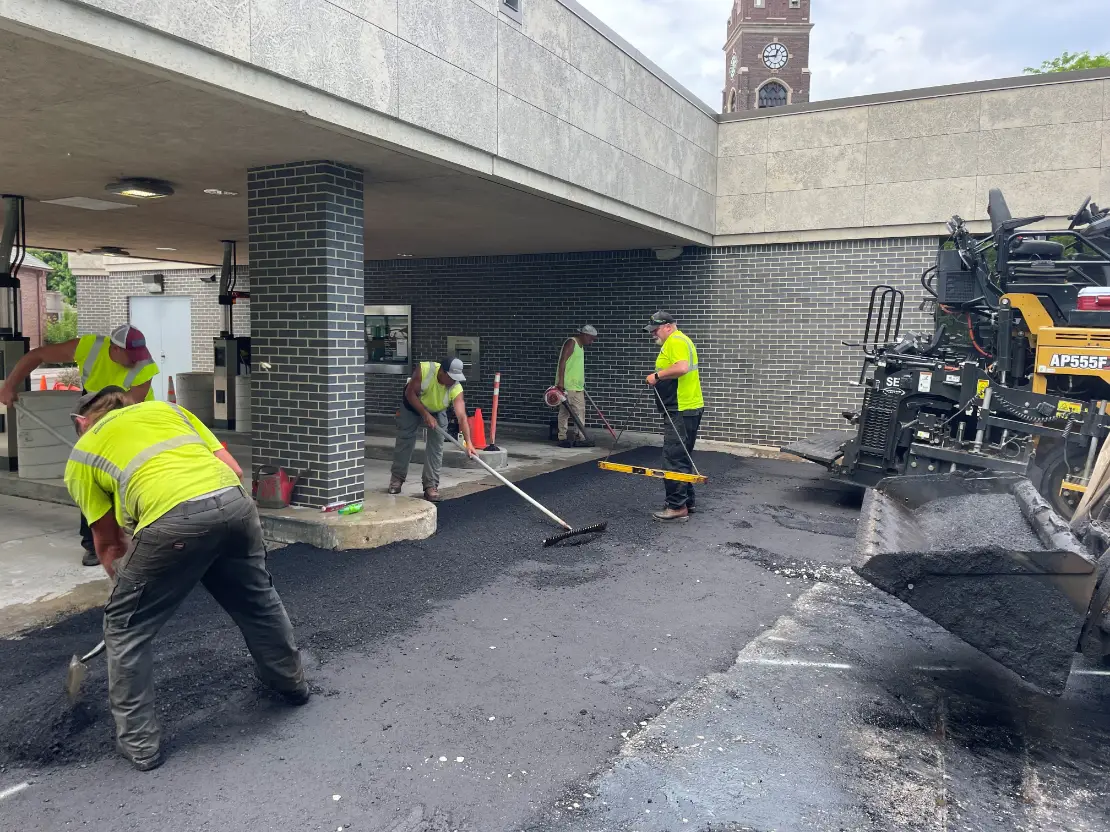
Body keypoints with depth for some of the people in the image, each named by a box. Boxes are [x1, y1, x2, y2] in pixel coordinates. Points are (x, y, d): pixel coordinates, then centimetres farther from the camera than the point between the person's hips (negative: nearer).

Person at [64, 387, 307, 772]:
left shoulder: (82, 455, 23)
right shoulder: (167, 408, 30)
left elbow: (109, 544, 25)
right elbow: (234, 469, 21)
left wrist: (130, 588, 39)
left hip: (173, 521, -4)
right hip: (234, 502, 4)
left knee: (125, 627, 19)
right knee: (259, 600, 28)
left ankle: (139, 743, 27)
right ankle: (290, 681, 49)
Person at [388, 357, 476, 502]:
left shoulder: (456, 388, -34)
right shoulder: (423, 370, -38)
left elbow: (462, 417, -39)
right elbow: (410, 393, -26)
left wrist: (469, 442, -48)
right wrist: (425, 415, -29)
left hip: (437, 412, 1)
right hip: (412, 406, -1)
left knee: (436, 446, -6)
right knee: (404, 441, 6)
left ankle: (431, 486, 2)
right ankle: (397, 478, 23)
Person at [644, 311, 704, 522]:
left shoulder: (676, 341, -13)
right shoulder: (677, 341, 21)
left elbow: (682, 368, -28)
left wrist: (657, 375, -18)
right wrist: (660, 378, 15)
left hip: (681, 410, -11)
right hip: (686, 408, 11)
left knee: (674, 458, -9)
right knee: (682, 458, 16)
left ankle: (677, 507, -6)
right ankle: (686, 503, 22)